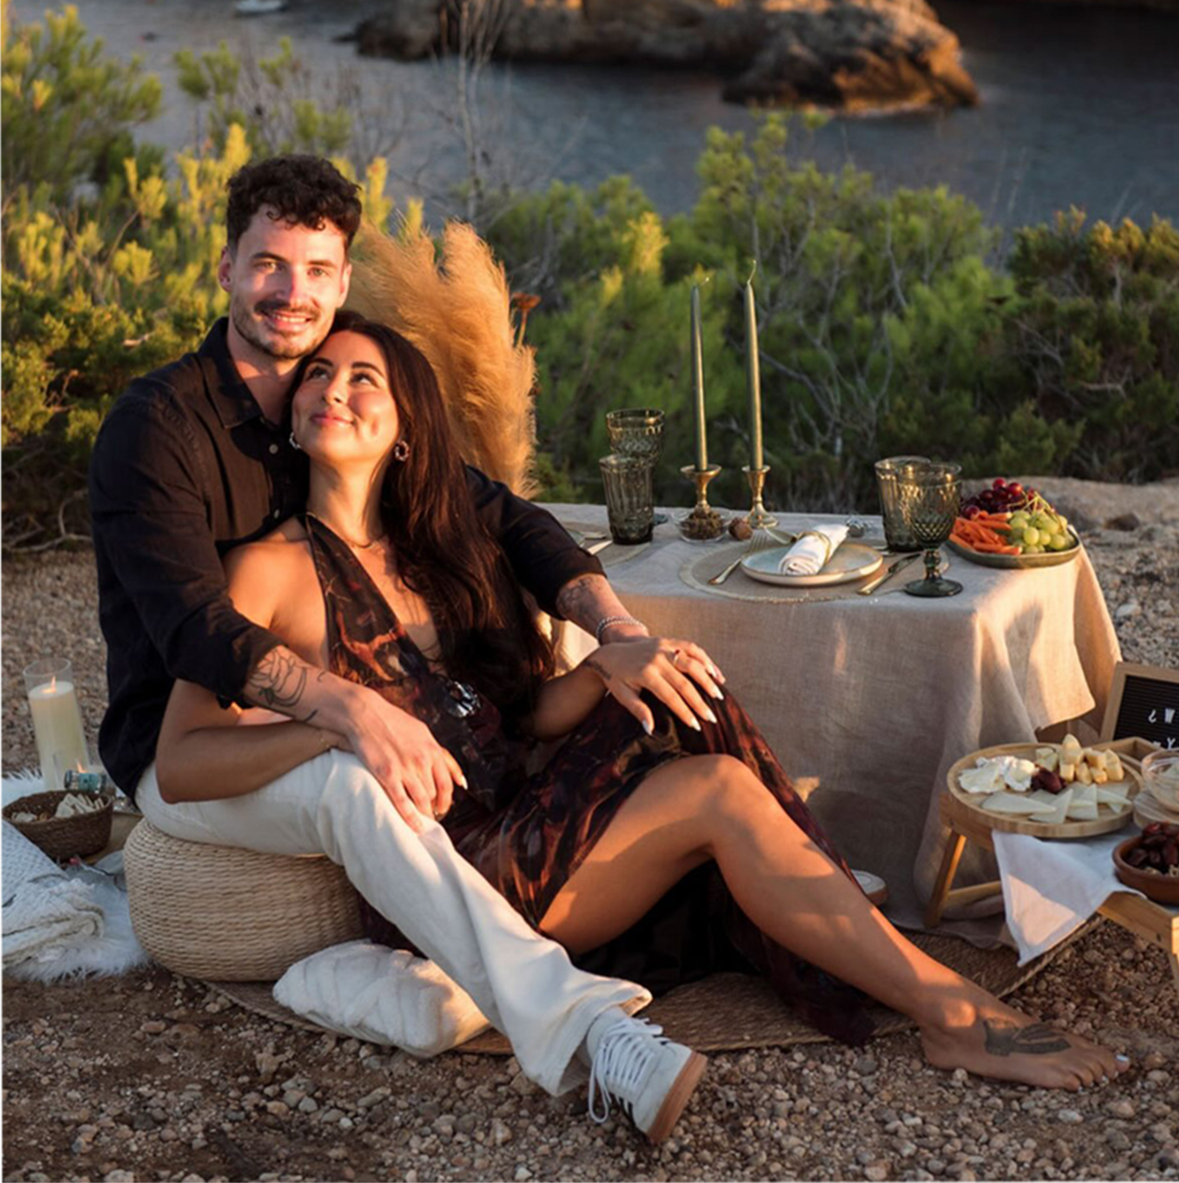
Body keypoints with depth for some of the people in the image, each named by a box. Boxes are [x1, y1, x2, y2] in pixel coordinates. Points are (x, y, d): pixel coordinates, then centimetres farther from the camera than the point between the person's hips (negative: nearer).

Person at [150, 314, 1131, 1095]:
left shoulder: (438, 556, 17)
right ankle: (953, 1011, -15)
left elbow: (527, 713, 12)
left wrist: (605, 669, -10)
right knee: (717, 790, -21)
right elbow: (175, 766, -14)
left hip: (519, 826, 6)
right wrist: (343, 724, -28)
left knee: (686, 709, -19)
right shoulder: (274, 570, -4)